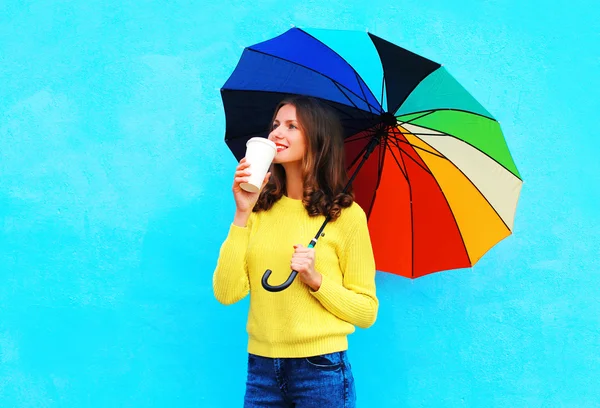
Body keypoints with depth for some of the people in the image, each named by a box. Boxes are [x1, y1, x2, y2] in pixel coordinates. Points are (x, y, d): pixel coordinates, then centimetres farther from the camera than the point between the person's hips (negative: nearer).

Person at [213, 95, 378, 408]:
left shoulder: (346, 215, -5)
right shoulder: (260, 209, 4)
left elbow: (366, 311, -2)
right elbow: (227, 294, -7)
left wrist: (316, 280, -17)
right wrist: (242, 214, -11)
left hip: (322, 368, -3)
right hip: (261, 369, 3)